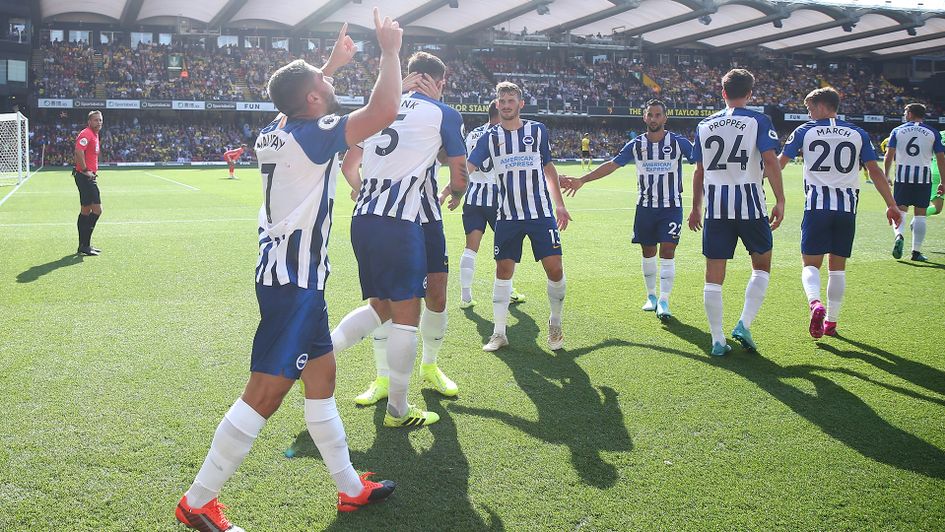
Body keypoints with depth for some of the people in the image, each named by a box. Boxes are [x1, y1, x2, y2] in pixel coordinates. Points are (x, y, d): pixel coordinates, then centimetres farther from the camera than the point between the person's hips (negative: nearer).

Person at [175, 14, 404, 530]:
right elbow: (383, 110, -24)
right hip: (294, 280, -10)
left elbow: (299, 102, 32)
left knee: (321, 373, 15)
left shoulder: (274, 131, 7)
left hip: (286, 274, 10)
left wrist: (331, 63, 34)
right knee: (266, 392, -5)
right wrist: (389, 51, -10)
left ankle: (349, 487, 27)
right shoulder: (312, 137, -17)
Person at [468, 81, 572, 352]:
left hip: (541, 213, 0)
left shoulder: (537, 130, 6)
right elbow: (467, 168, -2)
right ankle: (499, 333, 11)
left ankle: (555, 324, 17)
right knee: (503, 271, 0)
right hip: (507, 216, 0)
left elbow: (548, 168, 14)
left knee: (554, 269, -6)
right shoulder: (490, 137, 4)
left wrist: (559, 205, 12)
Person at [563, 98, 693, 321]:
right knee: (648, 253, 10)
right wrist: (582, 180, 2)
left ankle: (663, 302, -5)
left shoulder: (678, 142, -4)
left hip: (671, 207, -3)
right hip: (645, 206, 3)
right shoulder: (636, 145, 3)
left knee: (667, 252, -9)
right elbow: (612, 165, 5)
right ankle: (651, 296, 25)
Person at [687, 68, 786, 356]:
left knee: (714, 275, 5)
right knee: (761, 265, 16)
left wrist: (696, 208, 21)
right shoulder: (759, 121, 0)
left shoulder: (705, 125, 11)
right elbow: (771, 161, -12)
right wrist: (780, 200, -10)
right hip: (750, 203, -2)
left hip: (715, 205, 3)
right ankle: (744, 325, 3)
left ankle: (717, 340, 7)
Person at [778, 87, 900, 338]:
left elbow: (779, 163, 5)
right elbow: (875, 171, 5)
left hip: (817, 206, -2)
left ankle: (815, 304, -27)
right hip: (847, 207, 2)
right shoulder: (858, 134, 9)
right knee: (837, 267, 12)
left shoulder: (804, 131, 3)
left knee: (811, 264, 1)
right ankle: (831, 321, 15)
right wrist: (891, 205, 9)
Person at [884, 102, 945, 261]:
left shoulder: (897, 131, 5)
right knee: (920, 214, 4)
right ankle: (916, 251, 3)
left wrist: (885, 177, 8)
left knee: (900, 210, 8)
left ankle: (899, 235, -21)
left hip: (902, 175, 0)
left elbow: (889, 156, 0)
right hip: (923, 176, 0)